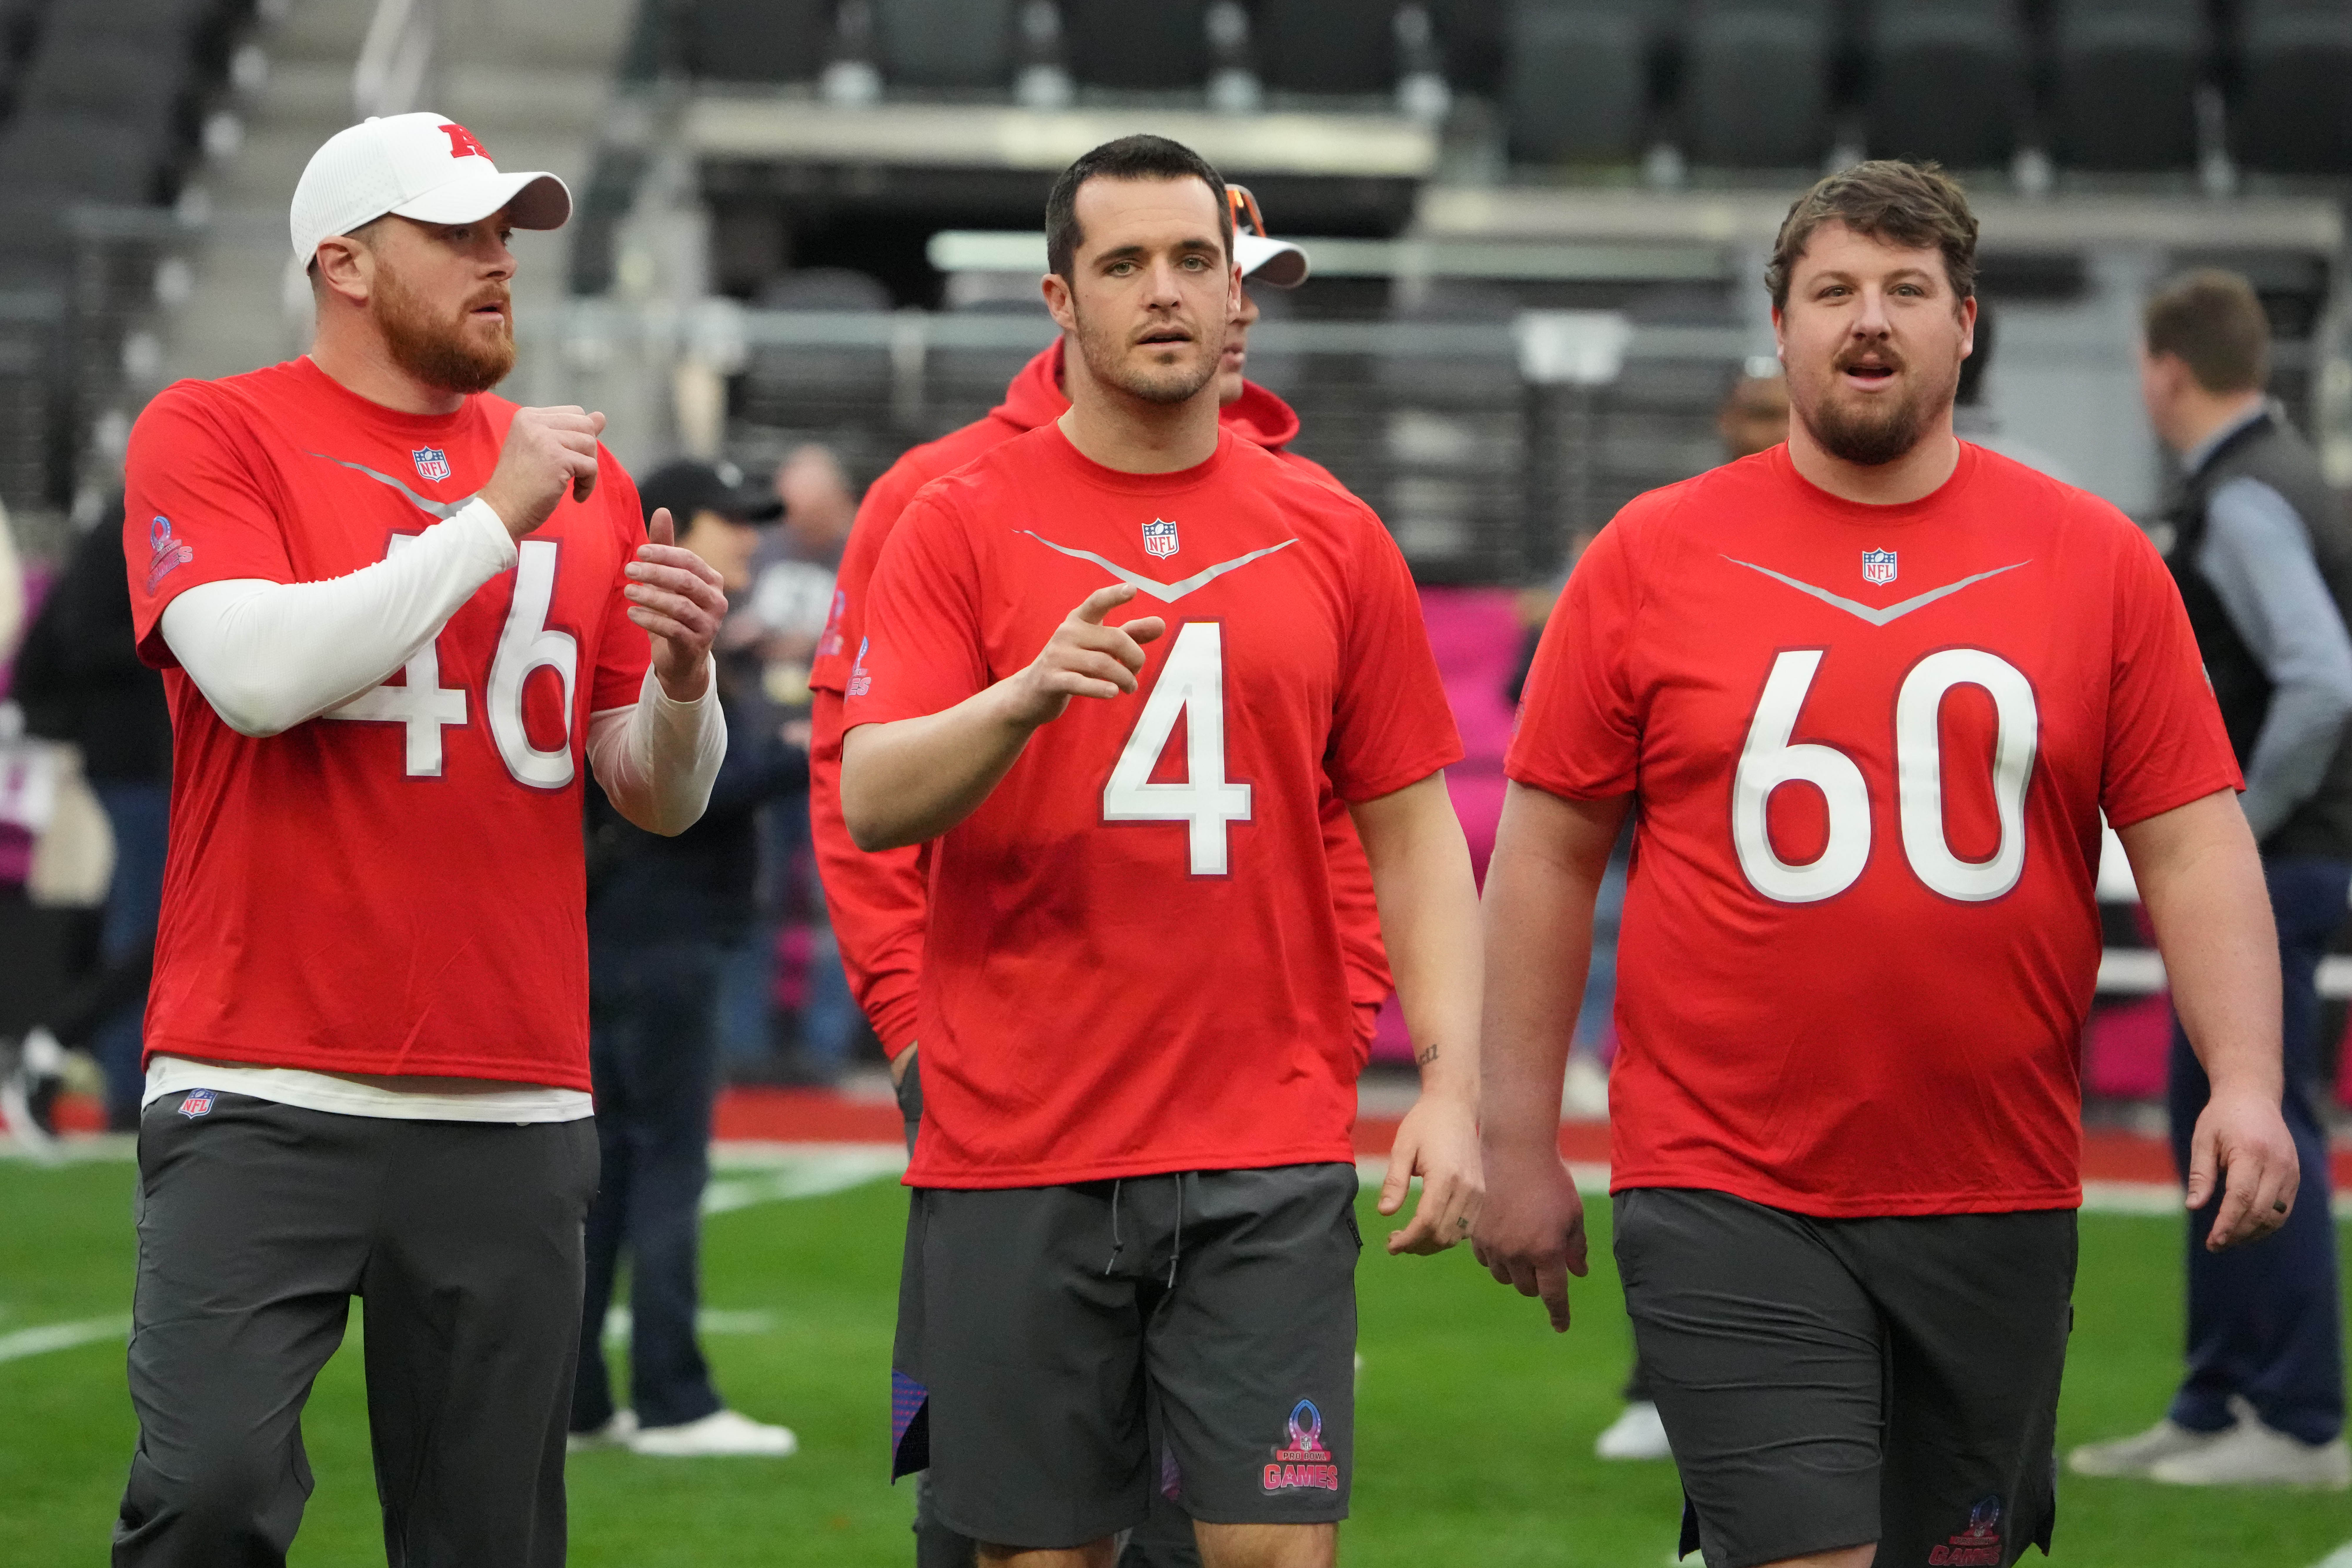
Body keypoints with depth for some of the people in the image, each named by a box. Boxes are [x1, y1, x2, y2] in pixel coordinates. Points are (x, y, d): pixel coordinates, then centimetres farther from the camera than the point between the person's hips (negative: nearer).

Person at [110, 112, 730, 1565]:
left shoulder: (578, 474, 15)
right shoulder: (212, 436, 3)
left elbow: (660, 798, 17)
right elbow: (258, 675, -15)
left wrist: (681, 676, -5)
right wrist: (492, 519, -11)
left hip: (516, 1108, 4)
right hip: (265, 1100, -4)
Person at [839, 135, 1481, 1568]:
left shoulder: (1332, 539, 8)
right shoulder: (964, 525, 2)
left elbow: (1412, 832, 10)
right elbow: (873, 803, -7)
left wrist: (1453, 1086, 0)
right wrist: (1029, 694, -25)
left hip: (1271, 1151, 1)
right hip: (1018, 1153, -1)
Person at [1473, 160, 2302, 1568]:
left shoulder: (2100, 561, 4)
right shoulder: (1652, 557, 2)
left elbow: (2193, 845, 2)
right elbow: (1551, 854, 5)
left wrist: (2247, 1083, -12)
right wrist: (1519, 1140, 3)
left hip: (1998, 1210, 2)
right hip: (1730, 1200, -2)